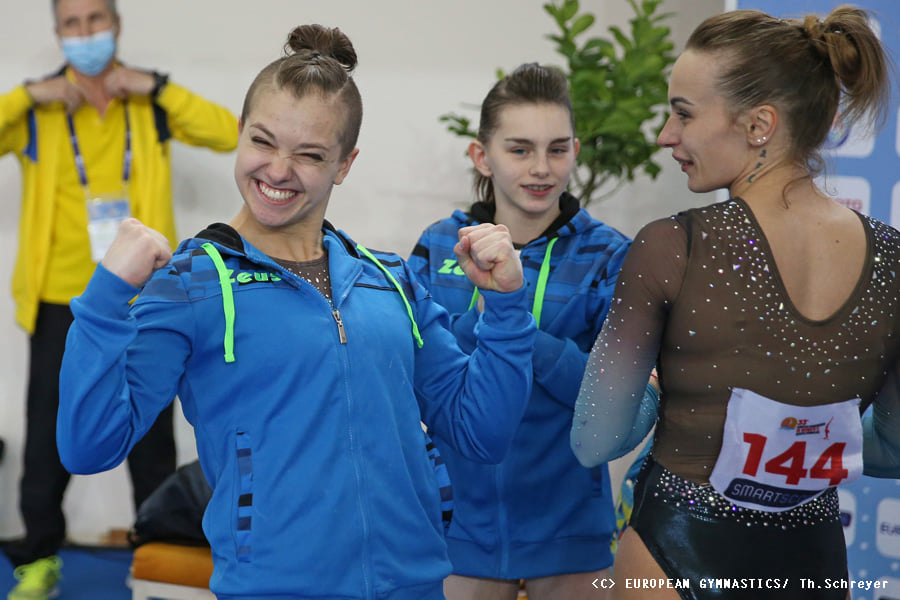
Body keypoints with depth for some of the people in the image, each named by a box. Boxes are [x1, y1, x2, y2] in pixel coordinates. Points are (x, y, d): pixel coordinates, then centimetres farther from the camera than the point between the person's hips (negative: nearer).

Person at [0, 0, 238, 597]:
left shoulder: (152, 102, 5)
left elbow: (229, 133, -7)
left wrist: (155, 87, -13)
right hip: (61, 302, 0)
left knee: (151, 435, 8)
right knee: (49, 435, 5)